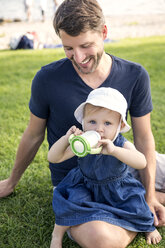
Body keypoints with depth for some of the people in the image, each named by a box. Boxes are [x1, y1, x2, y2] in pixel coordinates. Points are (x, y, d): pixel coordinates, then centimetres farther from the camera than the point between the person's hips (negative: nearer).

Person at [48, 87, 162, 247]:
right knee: (73, 200, -22)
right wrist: (66, 139, -42)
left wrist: (113, 150, -59)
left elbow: (141, 163, -43)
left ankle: (149, 226, 26)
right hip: (86, 187, 0)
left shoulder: (122, 145, -24)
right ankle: (57, 235, 4)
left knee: (136, 207, -11)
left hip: (117, 190, 0)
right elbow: (53, 158, -22)